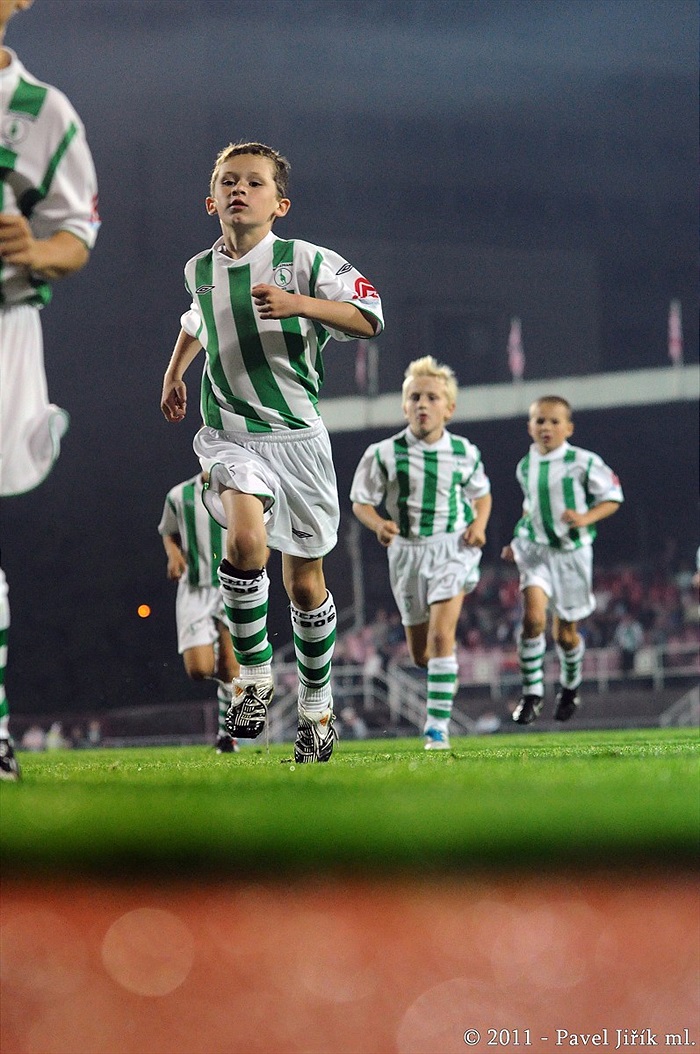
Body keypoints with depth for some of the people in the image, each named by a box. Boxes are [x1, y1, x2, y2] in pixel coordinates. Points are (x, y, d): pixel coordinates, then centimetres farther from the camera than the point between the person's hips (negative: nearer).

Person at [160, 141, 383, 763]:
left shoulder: (305, 261, -7)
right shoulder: (200, 270, 6)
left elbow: (369, 319, -16)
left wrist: (299, 304, -28)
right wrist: (175, 371, 36)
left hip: (296, 436, -1)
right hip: (229, 434, 1)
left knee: (305, 583, 6)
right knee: (246, 542, -28)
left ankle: (316, 707, 25)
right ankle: (254, 675, -11)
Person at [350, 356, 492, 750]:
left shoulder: (464, 453, -3)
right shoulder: (384, 454, -7)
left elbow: (482, 494, 15)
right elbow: (361, 501, 1)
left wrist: (479, 524, -5)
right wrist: (378, 524, -20)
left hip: (452, 548, -2)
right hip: (407, 551, 2)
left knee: (441, 635, -19)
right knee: (420, 653, 10)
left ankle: (438, 725, -14)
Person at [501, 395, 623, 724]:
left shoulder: (583, 462, -10)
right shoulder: (525, 467, 4)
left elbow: (613, 497, -3)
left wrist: (586, 518, -20)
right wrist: (518, 543, 15)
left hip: (572, 551, -2)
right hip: (535, 549, 2)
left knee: (565, 633, 8)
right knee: (533, 617, -21)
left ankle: (570, 687, 38)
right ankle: (531, 693, -11)